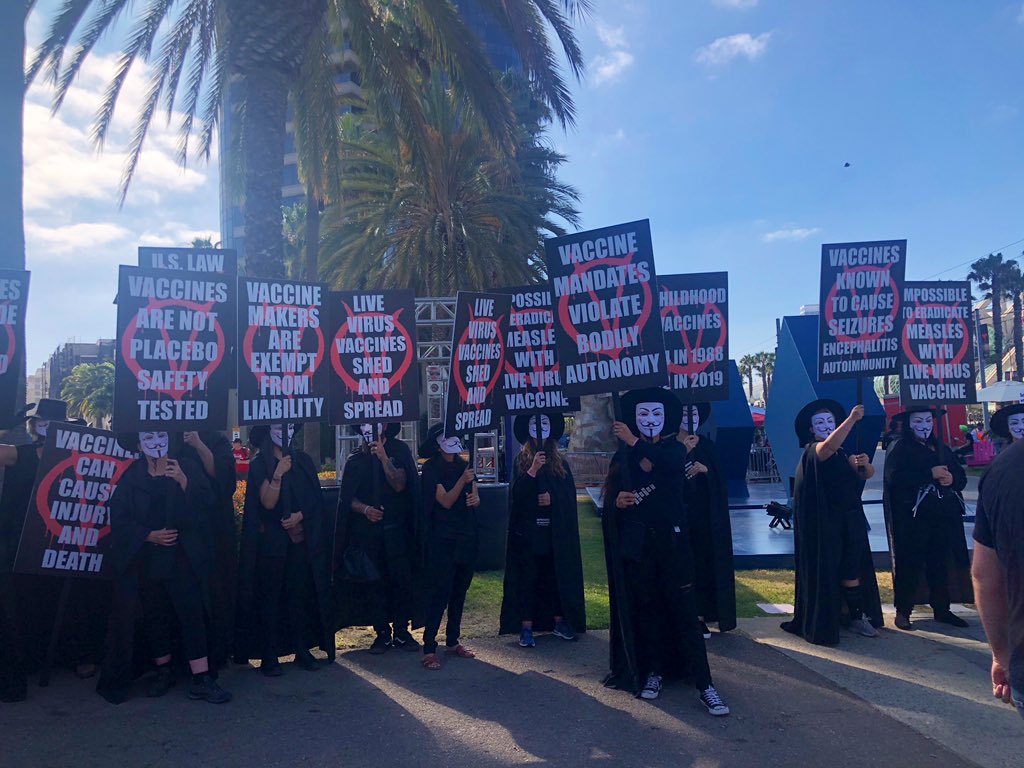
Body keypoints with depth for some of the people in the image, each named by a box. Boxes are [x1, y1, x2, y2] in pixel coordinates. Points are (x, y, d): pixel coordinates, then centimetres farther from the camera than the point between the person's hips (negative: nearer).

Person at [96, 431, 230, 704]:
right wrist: (149, 535, -11)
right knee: (155, 616, 7)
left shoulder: (185, 467, 2)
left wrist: (183, 481, -21)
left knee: (192, 614, -7)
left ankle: (201, 678, -5)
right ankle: (163, 670, 24)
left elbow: (204, 502, -7)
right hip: (146, 559, 2)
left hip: (182, 557, -1)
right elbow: (119, 519, 0)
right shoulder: (131, 477, 5)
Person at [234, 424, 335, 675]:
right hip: (271, 540, -3)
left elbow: (314, 497, 5)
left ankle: (302, 650, 13)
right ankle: (269, 656, 7)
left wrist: (299, 515, -12)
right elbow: (268, 503, -13)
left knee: (301, 594, 5)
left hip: (301, 538, 3)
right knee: (270, 596, 0)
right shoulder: (259, 464, -3)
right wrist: (278, 475, -26)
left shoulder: (303, 460, 7)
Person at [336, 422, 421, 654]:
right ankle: (382, 632, 14)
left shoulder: (399, 450, 1)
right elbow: (348, 497, 5)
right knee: (374, 581, 3)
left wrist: (383, 457, -19)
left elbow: (399, 484, -10)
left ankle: (401, 630, 10)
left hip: (395, 528, -2)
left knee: (402, 578, -2)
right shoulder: (356, 459, 8)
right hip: (366, 529, 2)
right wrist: (365, 509, -13)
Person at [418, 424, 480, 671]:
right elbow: (445, 501, -15)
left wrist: (475, 499, -16)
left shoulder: (463, 465, 10)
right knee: (439, 593, -8)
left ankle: (452, 642, 24)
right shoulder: (431, 468, -8)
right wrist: (462, 480, -29)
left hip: (466, 537, 6)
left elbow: (476, 497, 7)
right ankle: (429, 649, -2)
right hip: (443, 539, -6)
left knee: (459, 592, 13)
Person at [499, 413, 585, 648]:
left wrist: (553, 499, -12)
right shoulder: (522, 461, 2)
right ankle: (526, 627, 4)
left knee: (557, 575, 7)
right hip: (528, 530, -2)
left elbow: (571, 493, 6)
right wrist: (533, 469, -23)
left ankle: (559, 621, 20)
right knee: (528, 578, 0)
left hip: (557, 531, 2)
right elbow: (517, 492, -10)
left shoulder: (560, 463, 8)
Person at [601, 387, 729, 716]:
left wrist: (635, 442, -21)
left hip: (671, 539, -1)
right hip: (637, 542, 1)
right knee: (645, 607, 6)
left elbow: (670, 463, -22)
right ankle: (654, 670, 21)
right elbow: (609, 499, 4)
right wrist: (617, 502, -17)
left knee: (684, 608, -4)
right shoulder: (623, 457, 7)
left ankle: (704, 683, -1)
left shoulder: (675, 449, 4)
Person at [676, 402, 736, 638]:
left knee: (704, 562, 3)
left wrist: (705, 468, -16)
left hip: (705, 515, 3)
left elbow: (720, 478, 5)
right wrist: (683, 451, -23)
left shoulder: (707, 445, 7)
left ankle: (701, 617, 12)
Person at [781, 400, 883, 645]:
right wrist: (852, 419, -37)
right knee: (825, 569, -2)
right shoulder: (812, 451, -8)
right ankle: (823, 623, 8)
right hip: (823, 522, -6)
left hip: (850, 520, 6)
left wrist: (865, 464, -13)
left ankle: (857, 617, 19)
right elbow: (829, 446, -31)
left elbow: (867, 474, 9)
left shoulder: (842, 454, 14)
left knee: (853, 568, 7)